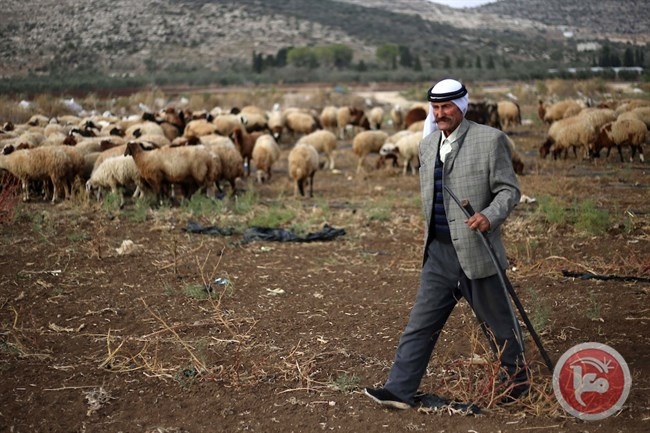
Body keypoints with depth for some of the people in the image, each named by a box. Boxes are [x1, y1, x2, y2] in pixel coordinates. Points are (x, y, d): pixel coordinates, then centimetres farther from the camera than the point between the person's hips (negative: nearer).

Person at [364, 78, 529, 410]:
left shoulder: (490, 139, -8)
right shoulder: (428, 145, 11)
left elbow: (509, 190, -8)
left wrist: (490, 216, -25)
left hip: (476, 252, -5)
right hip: (438, 252, 5)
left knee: (499, 324, 9)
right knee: (421, 323, 4)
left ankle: (517, 383, 29)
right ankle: (400, 389, 8)